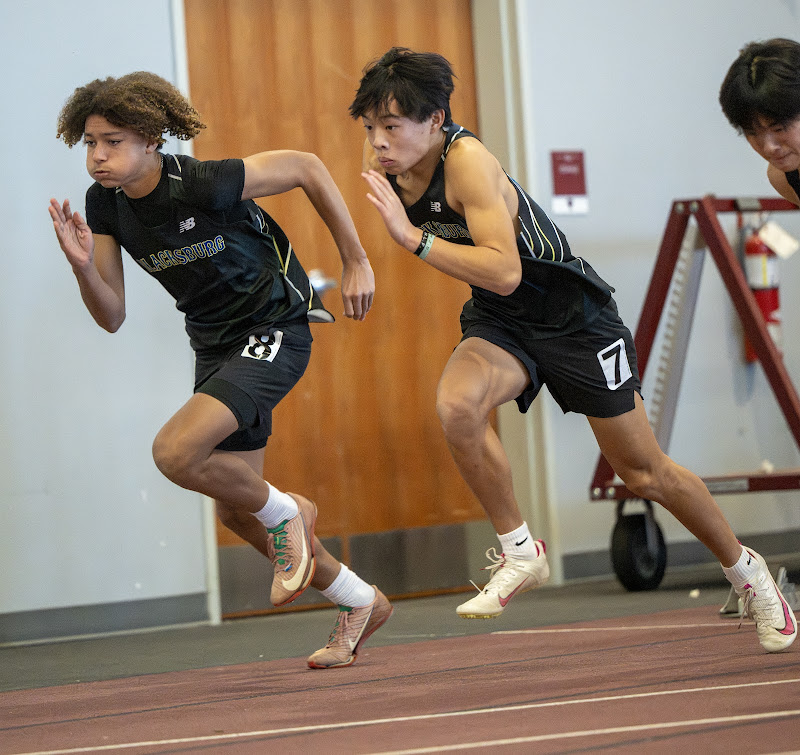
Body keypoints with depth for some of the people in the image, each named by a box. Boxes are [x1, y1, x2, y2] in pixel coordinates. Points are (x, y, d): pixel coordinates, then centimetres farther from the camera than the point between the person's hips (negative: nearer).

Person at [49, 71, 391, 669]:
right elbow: (112, 318, -3)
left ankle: (285, 512, 2)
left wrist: (356, 262, -10)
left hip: (275, 330, -8)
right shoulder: (104, 206, -6)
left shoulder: (202, 185, -25)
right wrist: (82, 264, -23)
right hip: (215, 345, 8)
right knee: (235, 510, 11)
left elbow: (306, 167, -14)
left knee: (176, 451, -26)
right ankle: (359, 603, 30)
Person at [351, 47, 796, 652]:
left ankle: (745, 569, 30)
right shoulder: (385, 165, -9)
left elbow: (504, 273, -39)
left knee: (645, 473, 5)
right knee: (457, 403, -29)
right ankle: (519, 552, -10)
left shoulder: (467, 160, -30)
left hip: (571, 313, -5)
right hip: (498, 321, 6)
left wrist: (413, 237, -41)